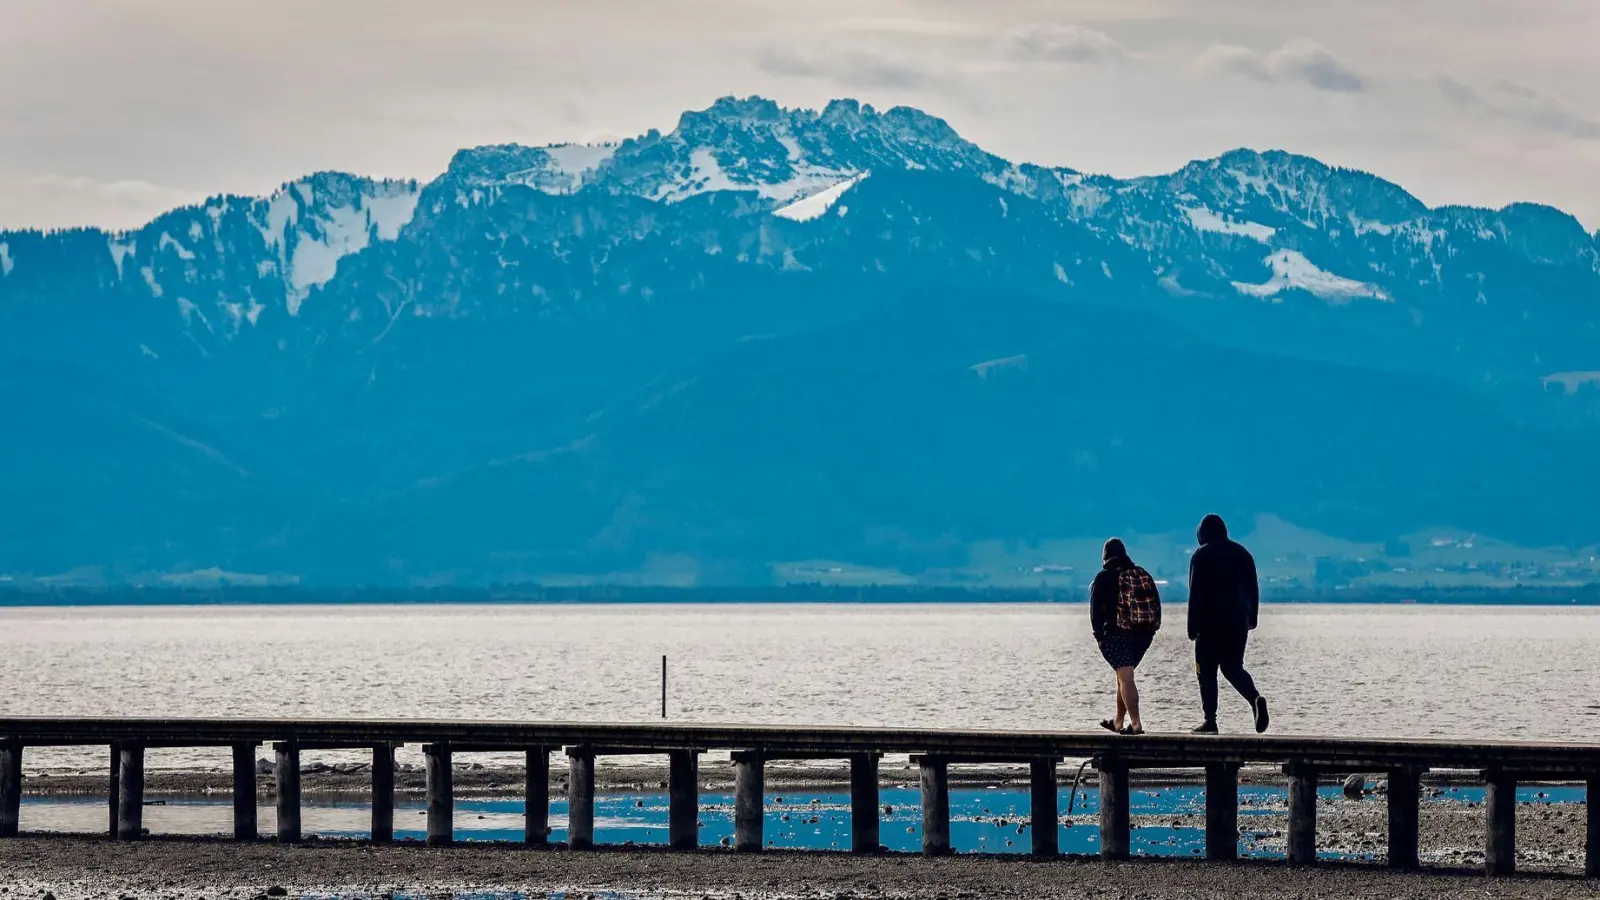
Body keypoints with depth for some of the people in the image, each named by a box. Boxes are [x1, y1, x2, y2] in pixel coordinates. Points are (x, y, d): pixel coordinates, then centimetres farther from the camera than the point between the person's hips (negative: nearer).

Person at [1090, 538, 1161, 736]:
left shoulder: (1104, 578, -2)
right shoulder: (1143, 575, 12)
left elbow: (1095, 608, -7)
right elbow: (1156, 605, 10)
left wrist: (1099, 634, -3)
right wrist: (1150, 630, 11)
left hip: (1116, 634, -6)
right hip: (1143, 635, 6)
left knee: (1125, 677, -12)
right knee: (1124, 676, 20)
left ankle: (1136, 723, -25)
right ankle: (1118, 721, 29)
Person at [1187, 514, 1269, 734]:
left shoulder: (1202, 556, -5)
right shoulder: (1242, 554, 11)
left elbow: (1195, 593, -9)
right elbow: (1253, 590, 14)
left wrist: (1192, 627, -7)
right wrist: (1252, 619, 20)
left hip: (1210, 622, -5)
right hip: (1239, 622, 5)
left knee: (1207, 670, 2)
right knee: (1233, 667, 11)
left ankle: (1210, 720, -2)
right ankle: (1256, 698, -15)